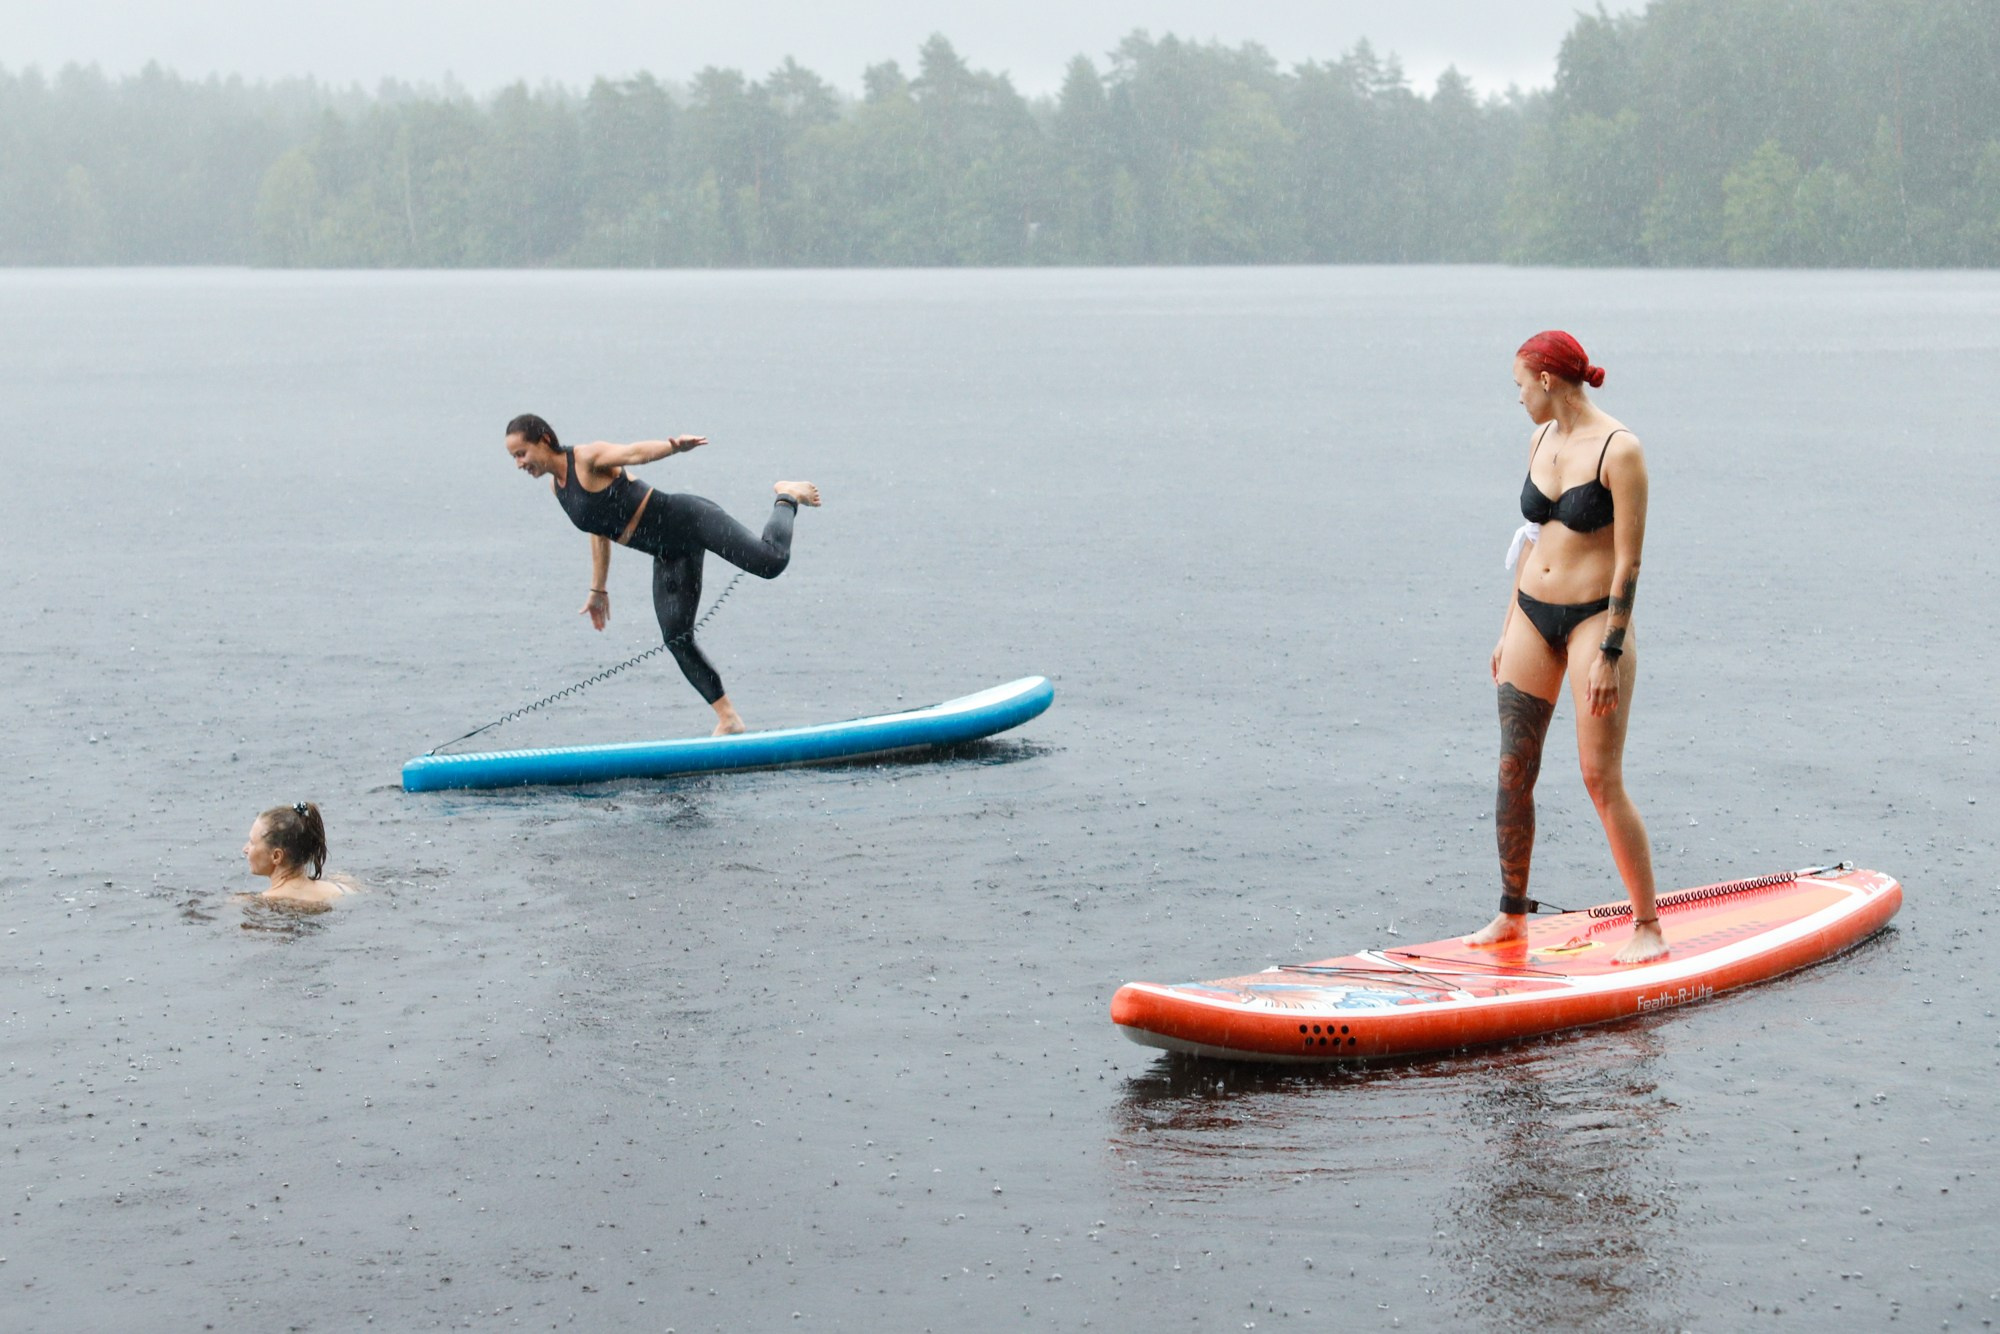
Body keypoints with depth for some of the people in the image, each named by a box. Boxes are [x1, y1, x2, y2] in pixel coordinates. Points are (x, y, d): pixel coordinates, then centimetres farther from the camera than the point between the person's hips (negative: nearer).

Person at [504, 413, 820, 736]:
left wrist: (674, 446, -52)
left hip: (686, 519, -8)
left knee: (771, 561, -23)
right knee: (676, 638, -2)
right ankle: (728, 719, 5)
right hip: (668, 557, 8)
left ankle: (786, 498, 8)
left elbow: (634, 452, -31)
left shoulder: (588, 458, -13)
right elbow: (601, 530, 24)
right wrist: (598, 590, 29)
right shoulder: (556, 486, 12)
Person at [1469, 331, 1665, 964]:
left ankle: (1648, 926, 0)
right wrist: (1509, 630, 17)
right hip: (1533, 615, 7)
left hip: (1593, 619, -7)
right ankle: (1512, 916, 16)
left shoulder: (1619, 450, -14)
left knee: (1602, 780, -9)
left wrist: (1611, 655, -18)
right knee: (1513, 772, 5)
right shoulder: (1541, 442, 9)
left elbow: (1628, 561, -15)